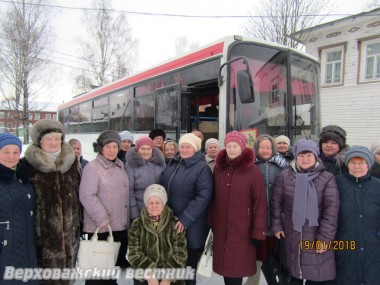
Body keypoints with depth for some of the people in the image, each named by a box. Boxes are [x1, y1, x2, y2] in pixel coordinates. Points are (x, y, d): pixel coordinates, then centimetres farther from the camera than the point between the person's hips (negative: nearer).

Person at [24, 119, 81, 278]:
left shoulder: (72, 161, 6)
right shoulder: (29, 164, -6)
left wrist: (81, 222, 12)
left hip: (70, 228, 3)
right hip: (43, 227, -3)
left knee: (67, 264, 15)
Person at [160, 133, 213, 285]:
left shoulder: (202, 168, -12)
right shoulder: (172, 164, 8)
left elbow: (203, 197, -20)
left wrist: (185, 219, -23)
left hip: (190, 226, -6)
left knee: (189, 263, 11)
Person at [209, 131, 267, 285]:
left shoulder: (252, 170, -9)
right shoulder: (218, 168, 4)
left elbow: (259, 202, -10)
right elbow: (213, 197, 10)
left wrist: (258, 230, -11)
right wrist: (211, 221, 7)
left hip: (242, 228, -4)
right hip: (221, 227, 4)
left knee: (237, 266, 3)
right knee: (225, 264, 11)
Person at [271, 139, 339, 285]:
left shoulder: (327, 178, -6)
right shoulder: (285, 176, 0)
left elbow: (331, 209, -11)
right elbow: (276, 202, 6)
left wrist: (325, 237, -14)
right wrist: (276, 226, 3)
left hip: (316, 237, -2)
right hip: (292, 236, 2)